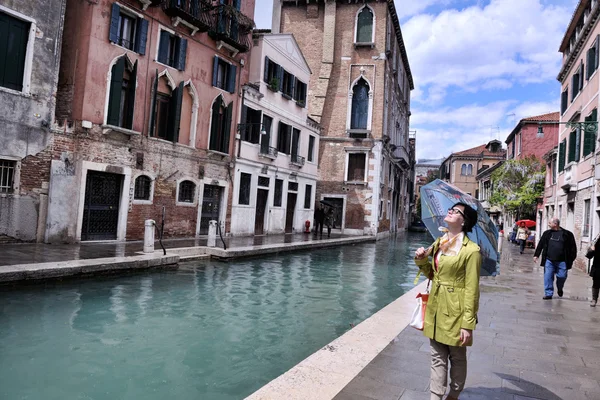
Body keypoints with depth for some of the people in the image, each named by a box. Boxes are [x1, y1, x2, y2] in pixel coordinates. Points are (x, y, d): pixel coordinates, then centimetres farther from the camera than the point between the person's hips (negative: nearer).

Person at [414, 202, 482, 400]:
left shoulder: (471, 250, -15)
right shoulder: (439, 243, 7)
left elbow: (471, 290, -16)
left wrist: (468, 324, -16)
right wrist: (422, 260, -2)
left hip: (455, 310, -6)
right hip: (436, 307, 6)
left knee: (457, 357, 13)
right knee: (437, 357, 13)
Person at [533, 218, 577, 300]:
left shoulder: (567, 234, -2)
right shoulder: (547, 233, 8)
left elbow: (573, 247, 1)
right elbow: (541, 244, 12)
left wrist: (571, 259, -3)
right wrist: (536, 255, 9)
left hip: (562, 261, -2)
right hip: (549, 260, 2)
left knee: (562, 277, 4)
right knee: (548, 277, 0)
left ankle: (560, 289, 35)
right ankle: (548, 293, 9)